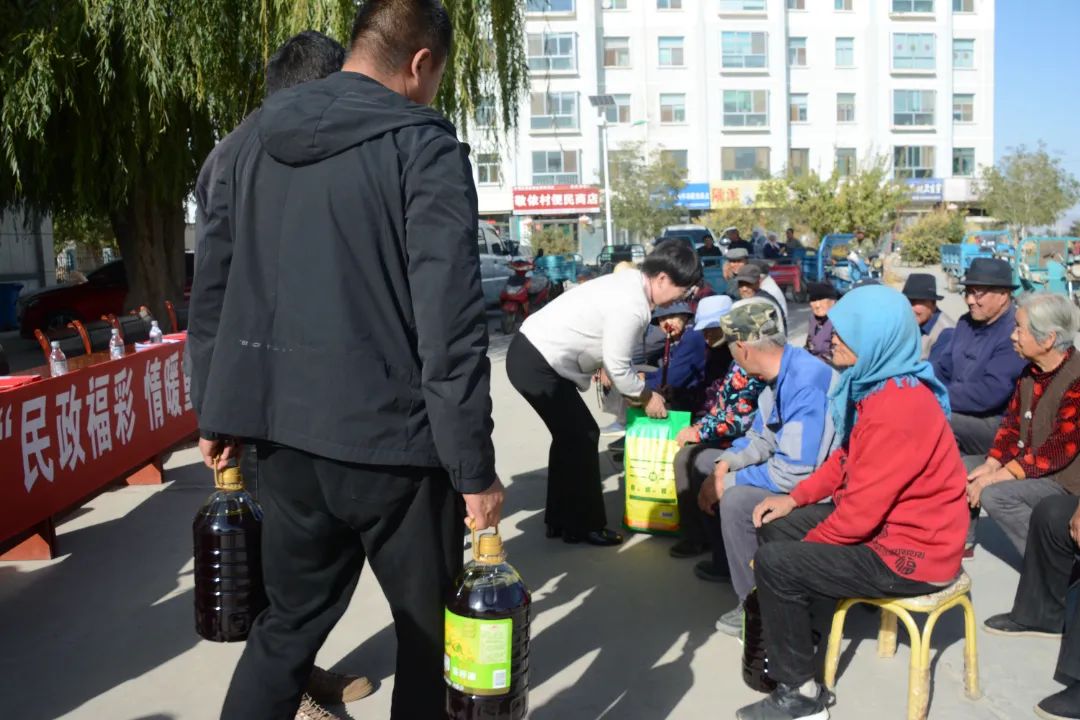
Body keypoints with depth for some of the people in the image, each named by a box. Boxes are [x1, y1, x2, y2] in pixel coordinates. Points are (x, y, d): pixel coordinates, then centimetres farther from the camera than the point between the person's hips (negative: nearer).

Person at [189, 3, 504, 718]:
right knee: (432, 631, 14)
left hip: (285, 433, 6)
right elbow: (450, 323, -18)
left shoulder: (261, 137, 10)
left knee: (288, 621, 20)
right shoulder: (424, 147, -10)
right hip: (392, 439, -6)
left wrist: (218, 410, 20)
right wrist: (474, 466, -13)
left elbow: (213, 287, 13)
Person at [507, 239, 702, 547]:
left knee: (571, 435, 17)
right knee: (582, 437, -1)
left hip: (534, 353, 10)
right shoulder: (631, 306, -23)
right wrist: (646, 397, 0)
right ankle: (584, 526, 12)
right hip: (539, 364, -10)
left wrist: (640, 389, 12)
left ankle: (560, 520, 28)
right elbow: (617, 367, -15)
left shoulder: (630, 282, 6)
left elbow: (613, 354, 13)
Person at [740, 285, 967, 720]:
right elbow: (846, 459, 15)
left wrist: (805, 543, -10)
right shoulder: (879, 383, 3)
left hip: (910, 554, -10)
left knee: (775, 563, -15)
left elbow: (860, 513, -27)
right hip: (885, 519, 10)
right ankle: (785, 632, 27)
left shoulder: (896, 410, -30)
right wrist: (795, 498, 6)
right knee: (775, 528, 11)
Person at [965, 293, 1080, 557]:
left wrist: (998, 476, -24)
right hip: (1029, 465, 9)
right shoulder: (1031, 372, 5)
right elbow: (1012, 423, 10)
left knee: (994, 494, -24)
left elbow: (1057, 451, -25)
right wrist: (991, 464, -6)